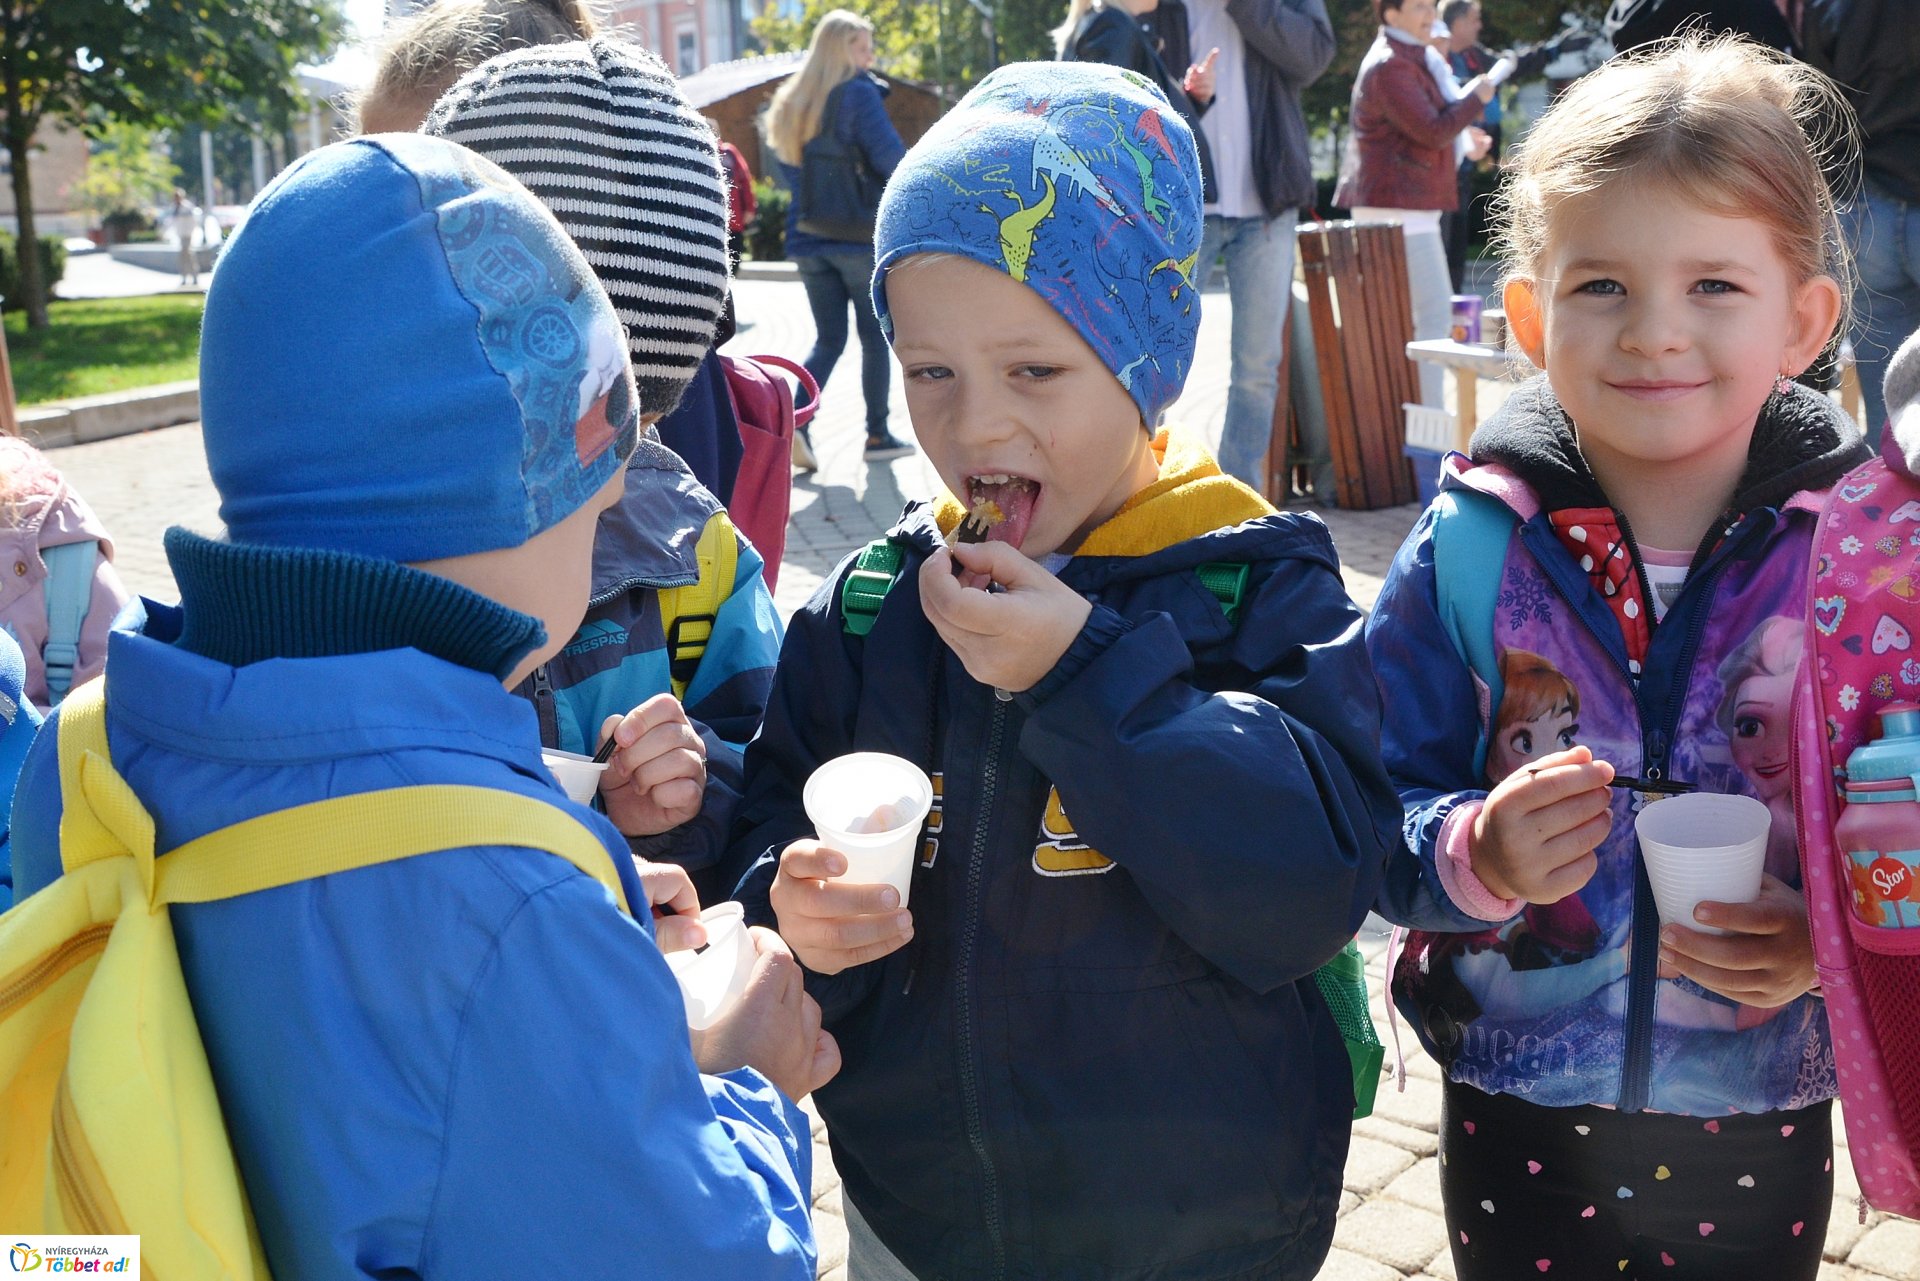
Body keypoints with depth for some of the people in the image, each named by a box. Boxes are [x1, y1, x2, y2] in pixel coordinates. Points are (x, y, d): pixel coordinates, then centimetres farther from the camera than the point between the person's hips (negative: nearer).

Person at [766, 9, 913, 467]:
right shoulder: (858, 93, -11)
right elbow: (889, 156, -17)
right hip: (860, 236, -6)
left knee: (828, 339, 12)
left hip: (809, 238, 6)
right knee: (876, 338, 7)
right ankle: (878, 435, 12)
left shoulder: (791, 101, 11)